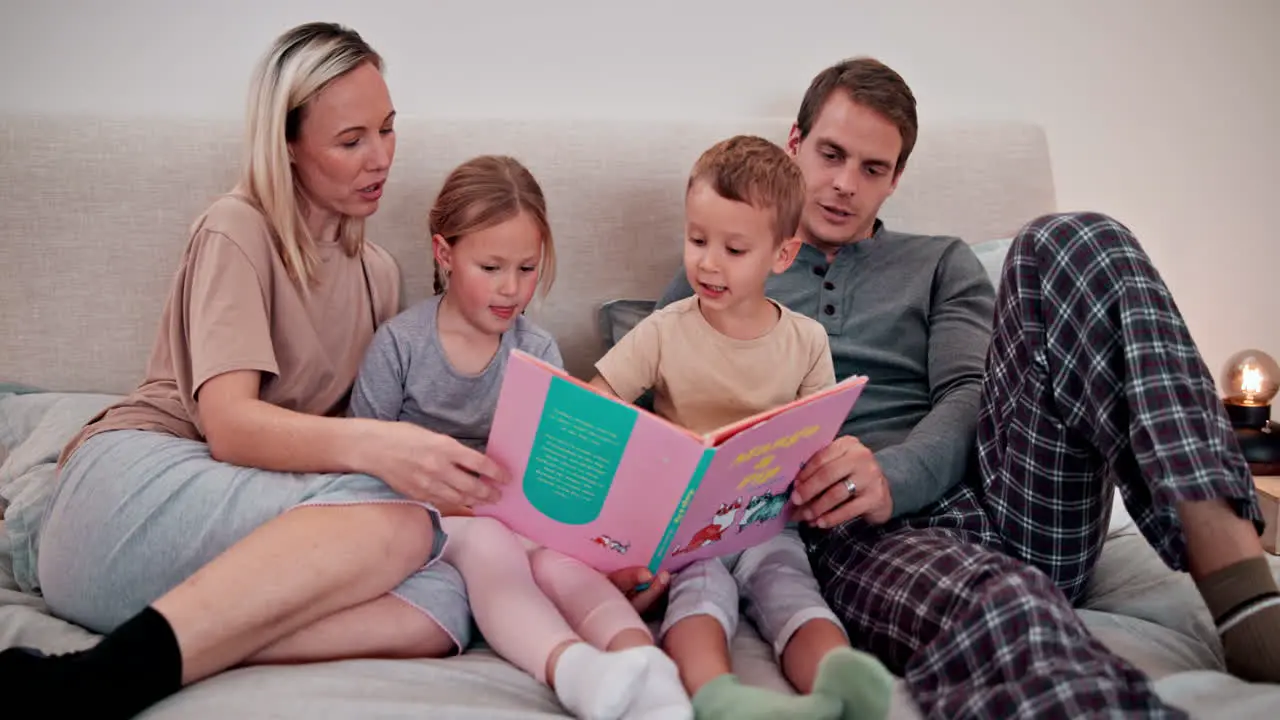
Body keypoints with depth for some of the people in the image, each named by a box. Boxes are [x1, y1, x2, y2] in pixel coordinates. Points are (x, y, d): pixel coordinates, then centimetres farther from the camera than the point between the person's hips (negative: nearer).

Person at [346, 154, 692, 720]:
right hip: (429, 508, -3)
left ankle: (638, 654, -61)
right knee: (489, 543, -37)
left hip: (518, 509, 3)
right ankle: (570, 666, -66)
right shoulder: (400, 344, -2)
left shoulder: (538, 352, 6)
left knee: (562, 555, -32)